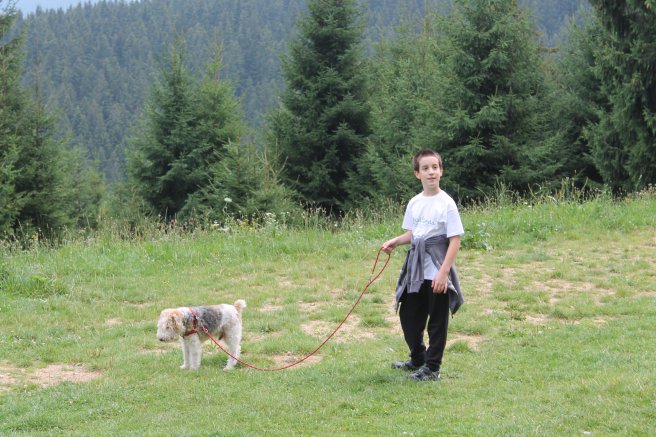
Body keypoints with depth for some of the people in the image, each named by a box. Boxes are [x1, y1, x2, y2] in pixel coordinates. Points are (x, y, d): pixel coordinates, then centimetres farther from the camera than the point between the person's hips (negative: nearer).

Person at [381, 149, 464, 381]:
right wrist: (395, 241, -2)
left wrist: (443, 273, -19)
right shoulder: (414, 203, 7)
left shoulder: (446, 203, -11)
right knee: (408, 315, 14)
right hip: (415, 270, 6)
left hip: (437, 273, -6)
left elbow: (455, 241, -13)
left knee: (437, 320, 2)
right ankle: (417, 360, 32)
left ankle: (432, 368, 12)